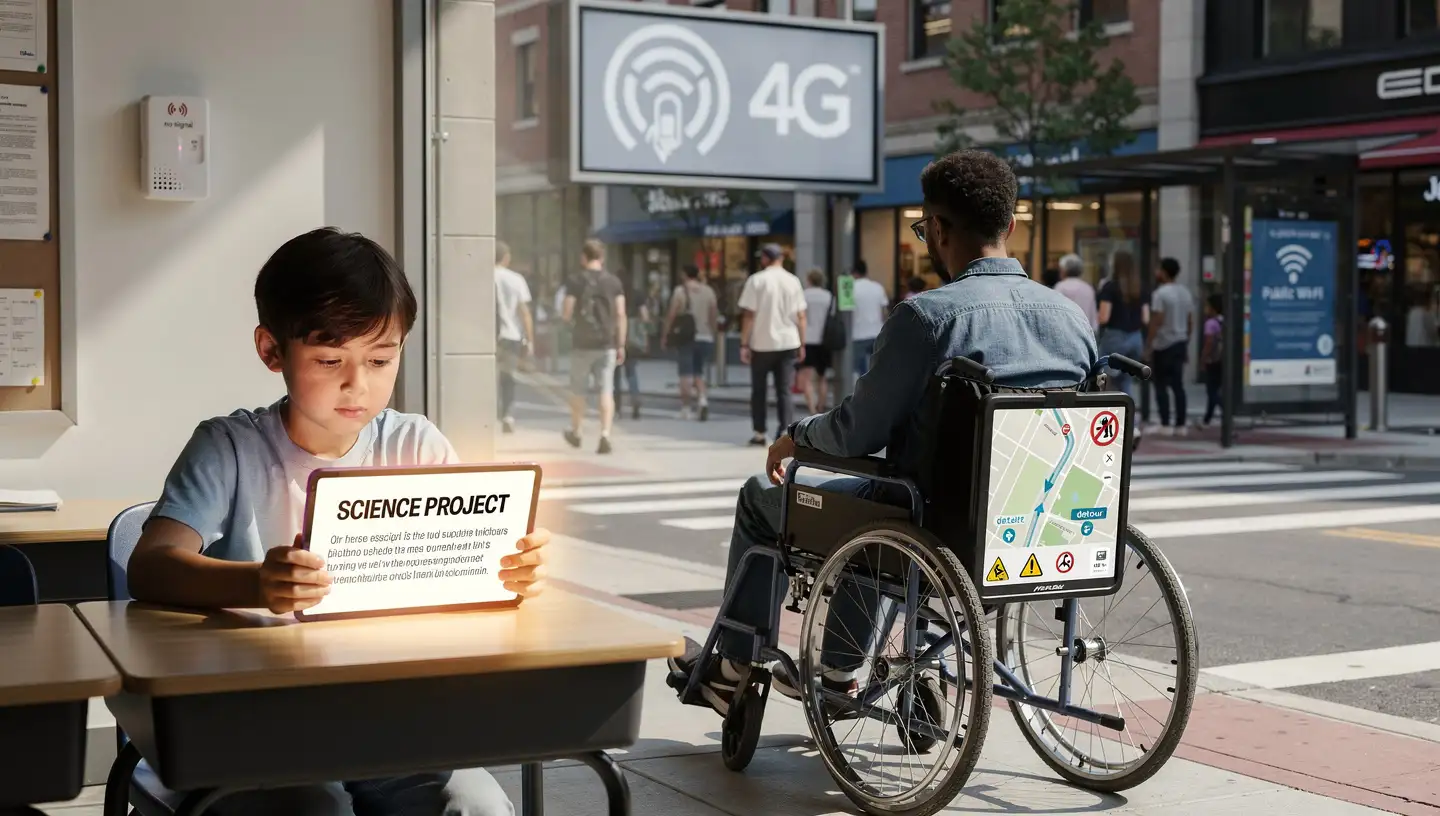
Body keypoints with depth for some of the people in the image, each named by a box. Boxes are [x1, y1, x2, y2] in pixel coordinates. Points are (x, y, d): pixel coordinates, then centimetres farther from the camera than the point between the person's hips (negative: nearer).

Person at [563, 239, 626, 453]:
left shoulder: (576, 282, -4)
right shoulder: (614, 282, 2)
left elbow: (567, 314, -8)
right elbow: (620, 315, -1)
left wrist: (563, 316, 16)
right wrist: (621, 345, 3)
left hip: (582, 344, -1)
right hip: (607, 344, 1)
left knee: (578, 390, 14)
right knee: (606, 390, -1)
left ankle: (575, 432, 29)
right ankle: (605, 434, -15)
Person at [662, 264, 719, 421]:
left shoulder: (680, 291, -5)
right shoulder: (708, 291, 6)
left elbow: (671, 315, -7)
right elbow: (714, 316, 7)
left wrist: (665, 335, 1)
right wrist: (712, 334, 18)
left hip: (686, 337, -3)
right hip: (705, 337, 3)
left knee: (686, 373, 1)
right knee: (698, 371, 14)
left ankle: (685, 407, 1)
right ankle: (702, 399, -8)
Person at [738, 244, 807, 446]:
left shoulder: (756, 280, -5)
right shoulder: (793, 281, 4)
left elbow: (748, 315, -8)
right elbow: (801, 316, 4)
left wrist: (744, 344, -4)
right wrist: (802, 344, 11)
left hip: (762, 344, -2)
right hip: (788, 343, 2)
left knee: (758, 390, 12)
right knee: (784, 390, 4)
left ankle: (759, 433, 14)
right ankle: (784, 431, -8)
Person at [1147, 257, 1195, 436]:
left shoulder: (1160, 293, -13)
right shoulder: (1186, 293, 11)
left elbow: (1156, 322, -17)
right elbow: (1191, 322, 14)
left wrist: (1148, 343, -12)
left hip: (1163, 345, -7)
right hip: (1180, 343, 7)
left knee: (1161, 386, -2)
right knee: (1178, 385, 9)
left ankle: (1165, 425, -4)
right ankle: (1180, 425, 7)